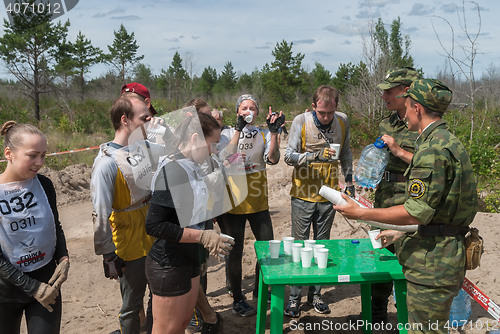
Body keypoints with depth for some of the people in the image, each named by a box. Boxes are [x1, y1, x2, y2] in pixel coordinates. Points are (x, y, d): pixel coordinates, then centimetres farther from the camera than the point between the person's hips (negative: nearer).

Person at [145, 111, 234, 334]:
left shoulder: (192, 167, 6)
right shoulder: (172, 170, -22)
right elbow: (154, 225, -26)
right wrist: (203, 236, -26)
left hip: (189, 261, 9)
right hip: (169, 266, -8)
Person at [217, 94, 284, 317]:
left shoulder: (264, 134, 4)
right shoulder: (228, 133, -2)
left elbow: (273, 159, -12)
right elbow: (224, 159, -20)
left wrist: (274, 132, -21)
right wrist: (238, 130, -22)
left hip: (258, 202, 3)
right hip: (234, 201, -3)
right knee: (235, 252, 7)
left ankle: (259, 290, 33)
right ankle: (237, 300, 24)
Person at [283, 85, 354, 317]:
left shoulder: (343, 121, 0)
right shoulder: (301, 121, -11)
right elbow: (289, 156, -14)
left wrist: (349, 182, 12)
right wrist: (316, 155, -27)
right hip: (303, 194, -3)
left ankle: (315, 294, 26)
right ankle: (294, 298, 17)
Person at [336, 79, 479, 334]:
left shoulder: (433, 148, -21)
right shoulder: (448, 141, 14)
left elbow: (417, 213, -23)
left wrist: (361, 213, -16)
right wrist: (401, 233, 24)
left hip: (433, 260, -11)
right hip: (444, 254, 11)